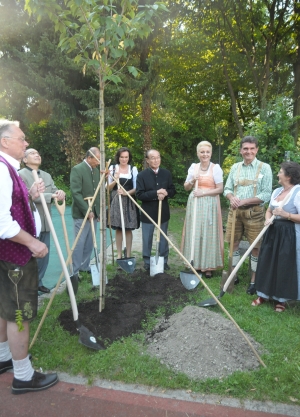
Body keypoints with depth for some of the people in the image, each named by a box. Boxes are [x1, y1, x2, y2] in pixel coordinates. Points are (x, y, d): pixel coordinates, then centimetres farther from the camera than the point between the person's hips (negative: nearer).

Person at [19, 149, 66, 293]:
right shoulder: (21, 175, -7)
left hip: (45, 222, 7)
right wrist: (51, 195, -22)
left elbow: (55, 192, 9)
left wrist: (60, 193, -16)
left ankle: (38, 282, 28)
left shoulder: (47, 176, 15)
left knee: (44, 254, 13)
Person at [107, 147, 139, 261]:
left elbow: (136, 188, 1)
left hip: (129, 202, 0)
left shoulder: (133, 169, 3)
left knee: (128, 229, 4)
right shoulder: (112, 168, 5)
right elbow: (108, 187, 5)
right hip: (116, 202, 1)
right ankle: (119, 255, 15)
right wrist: (115, 180, -14)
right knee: (118, 229, 5)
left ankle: (128, 254, 14)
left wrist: (126, 192, -17)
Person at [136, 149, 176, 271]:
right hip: (148, 213, -2)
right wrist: (155, 193, -24)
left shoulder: (167, 173, 3)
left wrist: (166, 193, -18)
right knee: (147, 240, 8)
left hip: (163, 212, 3)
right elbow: (139, 194, -14)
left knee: (163, 239, 14)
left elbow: (173, 190, 5)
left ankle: (164, 262, 28)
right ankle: (147, 263, 24)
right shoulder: (141, 175, -7)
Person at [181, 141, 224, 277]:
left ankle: (208, 266, 9)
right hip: (194, 204, 4)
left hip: (209, 205, -3)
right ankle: (195, 264, 17)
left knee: (208, 234, 0)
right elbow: (186, 188, 11)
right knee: (194, 233, 6)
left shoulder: (216, 168, -4)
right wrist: (192, 181, -8)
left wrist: (203, 192, -15)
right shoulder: (193, 167, 7)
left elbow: (220, 189, -8)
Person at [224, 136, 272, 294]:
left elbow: (266, 194, -9)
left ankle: (254, 281, 18)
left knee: (255, 247, 3)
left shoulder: (264, 168, -4)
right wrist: (231, 198, -13)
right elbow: (227, 188, 10)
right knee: (234, 243, 11)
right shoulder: (235, 167, 8)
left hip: (254, 212, -3)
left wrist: (244, 201, -18)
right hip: (235, 210, 4)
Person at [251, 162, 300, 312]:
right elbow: (269, 210, 17)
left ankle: (281, 299, 21)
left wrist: (286, 215, -24)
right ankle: (264, 294, 25)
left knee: (284, 267, 3)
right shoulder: (277, 191, 9)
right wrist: (268, 219, -2)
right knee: (266, 263, 10)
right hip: (273, 232, 7)